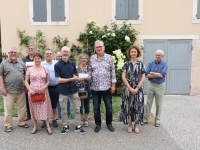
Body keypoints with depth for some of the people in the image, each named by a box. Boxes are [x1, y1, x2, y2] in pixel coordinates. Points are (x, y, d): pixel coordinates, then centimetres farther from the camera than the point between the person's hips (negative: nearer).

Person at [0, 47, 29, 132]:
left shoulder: (22, 63, 10)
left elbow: (25, 75, 12)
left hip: (21, 90, 3)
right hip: (8, 91, -3)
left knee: (22, 108, 10)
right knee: (8, 109, 2)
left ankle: (21, 122, 25)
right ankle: (8, 125, 14)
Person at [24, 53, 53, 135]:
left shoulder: (45, 69, 4)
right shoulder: (29, 69, 3)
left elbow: (48, 81, 8)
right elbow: (26, 81, 4)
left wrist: (45, 87, -11)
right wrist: (30, 89, -10)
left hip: (43, 92, 0)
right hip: (33, 92, 0)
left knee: (45, 108, 0)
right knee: (34, 109, 6)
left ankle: (48, 127, 8)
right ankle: (35, 126, 19)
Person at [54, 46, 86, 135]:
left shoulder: (72, 63, 4)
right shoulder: (57, 65, -9)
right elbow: (59, 80, -14)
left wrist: (76, 78, -7)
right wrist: (71, 79, -20)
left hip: (73, 89, 3)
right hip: (63, 91, -3)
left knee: (77, 109, 6)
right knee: (63, 110, 9)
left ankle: (78, 126, 18)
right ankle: (65, 126, 25)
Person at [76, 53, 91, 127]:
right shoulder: (77, 68, 0)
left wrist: (89, 78, -16)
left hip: (87, 89, 1)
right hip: (79, 89, -1)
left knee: (87, 105, 9)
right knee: (80, 105, 5)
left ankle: (86, 119, 23)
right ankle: (81, 119, 21)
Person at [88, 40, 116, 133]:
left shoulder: (109, 58, -1)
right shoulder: (92, 58, 5)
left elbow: (113, 72, -1)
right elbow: (90, 71, 10)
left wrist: (113, 84, -5)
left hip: (107, 87, -2)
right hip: (95, 87, 2)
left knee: (109, 107, 7)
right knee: (96, 107, 10)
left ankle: (109, 123, 25)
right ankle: (98, 124, 25)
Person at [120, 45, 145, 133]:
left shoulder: (141, 64, 3)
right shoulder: (126, 64, 2)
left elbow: (143, 77, -1)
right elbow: (123, 77, -4)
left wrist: (137, 88, -11)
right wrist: (130, 88, -12)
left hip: (138, 89, 0)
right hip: (128, 88, 0)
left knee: (138, 106, 4)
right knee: (128, 106, 3)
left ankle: (136, 125, 17)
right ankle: (129, 124, 17)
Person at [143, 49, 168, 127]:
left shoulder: (164, 64, -3)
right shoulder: (150, 63, 1)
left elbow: (162, 75, -18)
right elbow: (146, 75, -9)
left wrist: (152, 73, -11)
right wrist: (158, 75, -14)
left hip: (160, 86, -1)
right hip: (151, 85, 1)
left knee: (159, 104, 7)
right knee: (148, 103, 7)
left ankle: (157, 120, 19)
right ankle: (145, 119, 15)